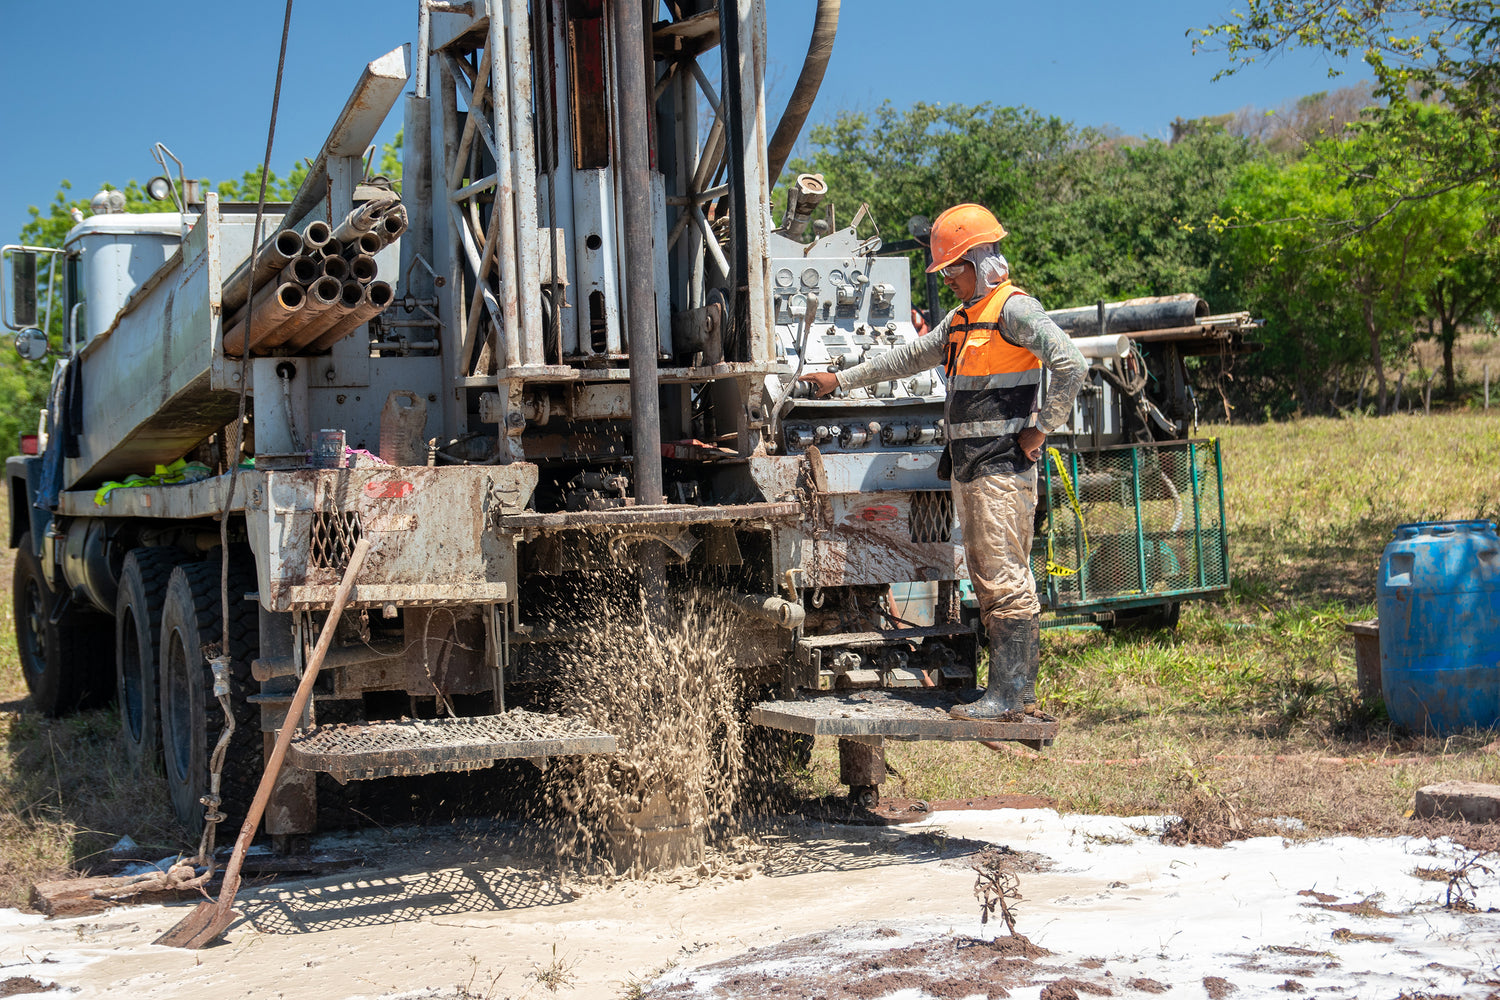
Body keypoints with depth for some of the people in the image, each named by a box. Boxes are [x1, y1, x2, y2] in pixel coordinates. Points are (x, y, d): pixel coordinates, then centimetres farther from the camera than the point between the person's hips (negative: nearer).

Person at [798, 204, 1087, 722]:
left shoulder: (1014, 309, -10)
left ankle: (1011, 694, -8)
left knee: (1005, 579, -10)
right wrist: (842, 379, 30)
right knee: (987, 580, 8)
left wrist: (1040, 429, -15)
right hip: (968, 466, 10)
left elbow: (1072, 364, -19)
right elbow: (910, 356, 30)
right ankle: (1018, 695, 11)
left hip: (1003, 465, -10)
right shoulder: (962, 318, 20)